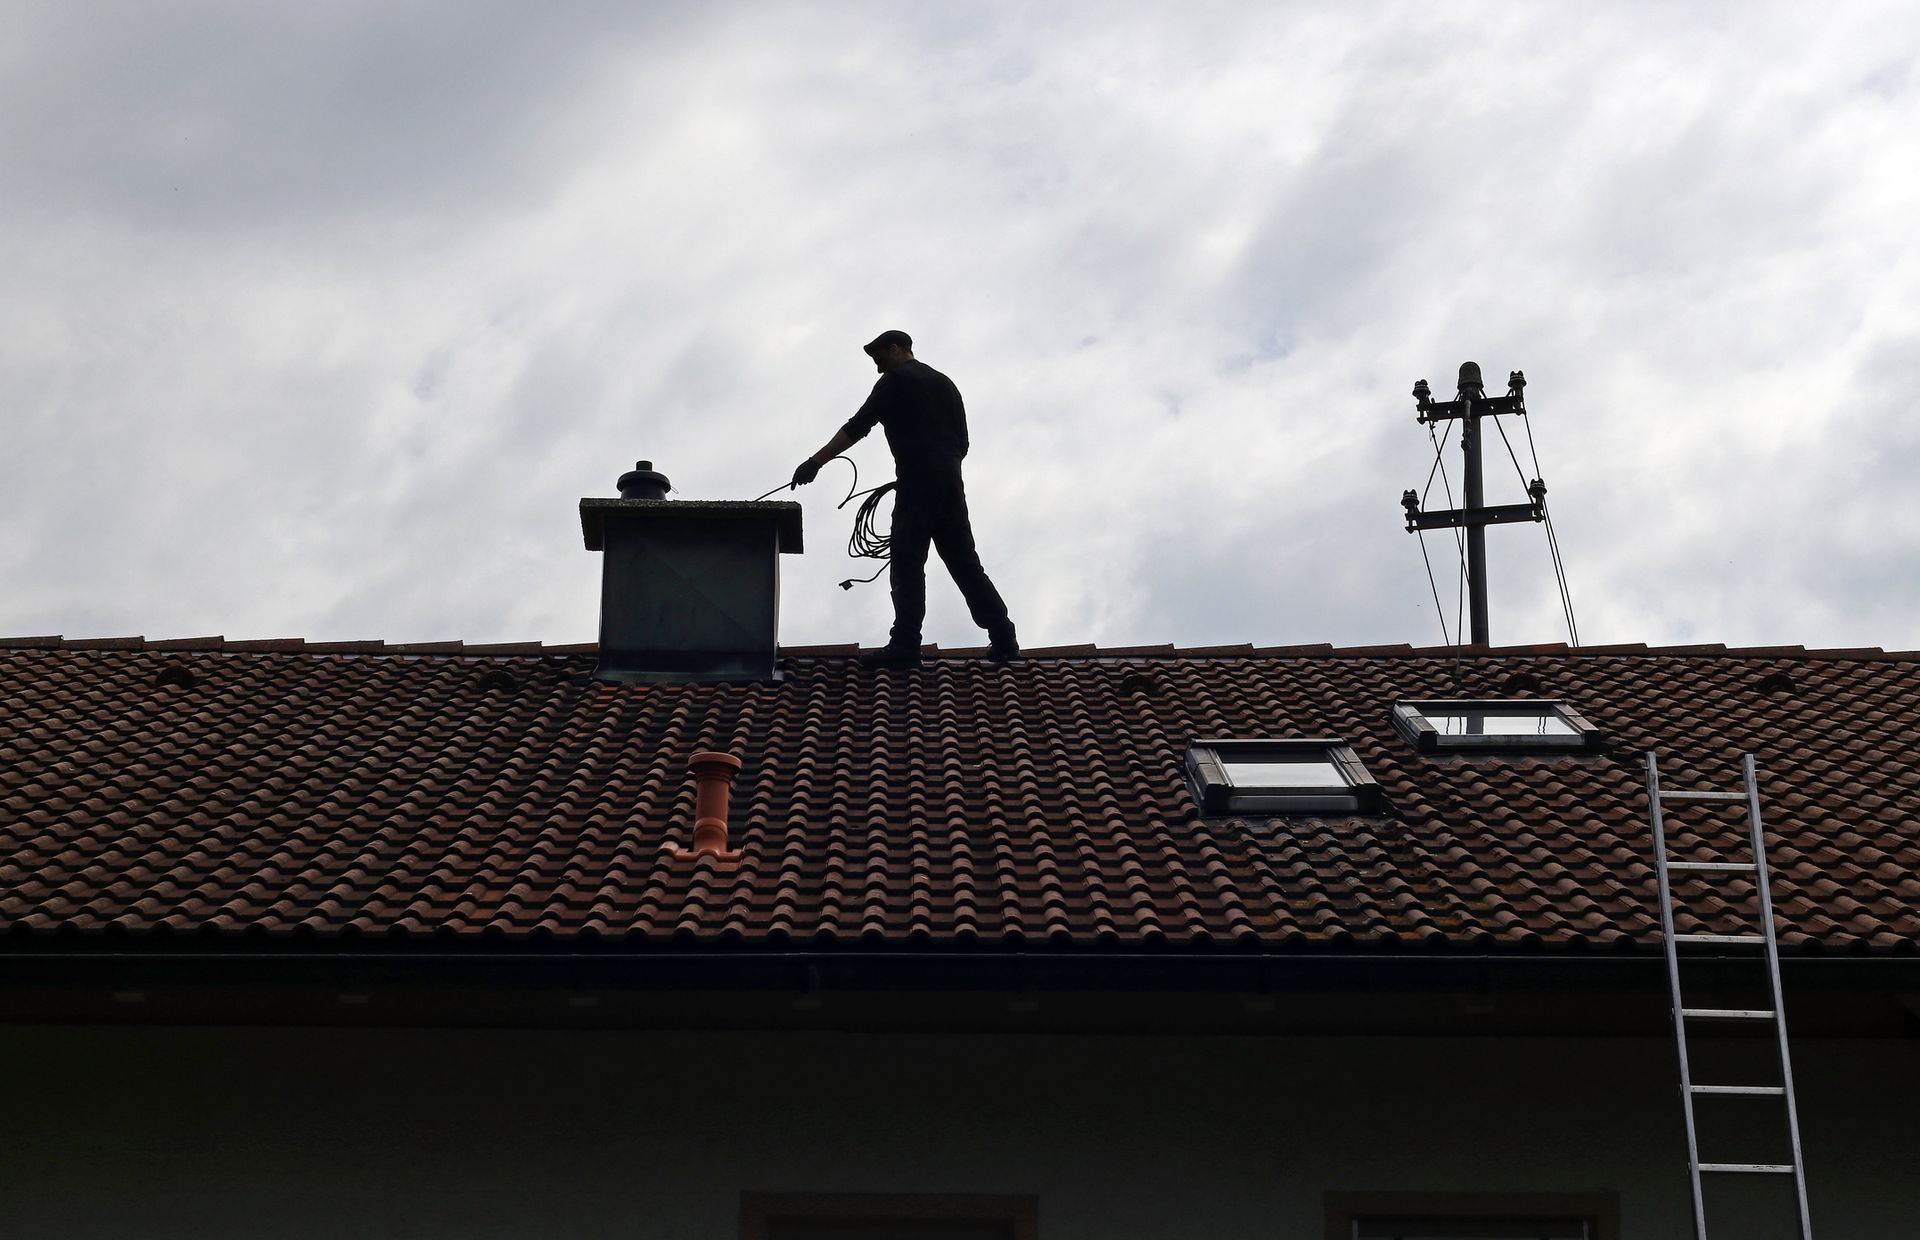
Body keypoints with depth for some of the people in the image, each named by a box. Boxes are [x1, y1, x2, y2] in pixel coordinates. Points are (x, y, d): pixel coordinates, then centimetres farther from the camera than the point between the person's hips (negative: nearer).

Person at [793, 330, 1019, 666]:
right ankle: (1003, 639, 5)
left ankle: (905, 645, -13)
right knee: (964, 563, 9)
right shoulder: (944, 383, 23)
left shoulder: (896, 380, 1)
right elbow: (962, 441, 21)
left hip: (917, 485, -7)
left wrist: (816, 461, -11)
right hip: (951, 485, 7)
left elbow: (858, 426, -8)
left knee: (907, 565, -7)